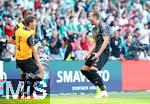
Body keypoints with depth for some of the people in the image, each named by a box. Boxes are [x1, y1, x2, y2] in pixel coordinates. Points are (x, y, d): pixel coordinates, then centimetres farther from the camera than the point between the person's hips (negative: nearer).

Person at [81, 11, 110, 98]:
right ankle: (100, 86, 13)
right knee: (84, 70, 8)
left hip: (103, 52, -10)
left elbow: (106, 41, -19)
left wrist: (99, 53, -24)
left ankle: (103, 91, -19)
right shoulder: (95, 28, 18)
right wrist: (89, 53, 20)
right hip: (97, 52, 10)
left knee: (92, 70, -25)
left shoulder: (103, 26, -11)